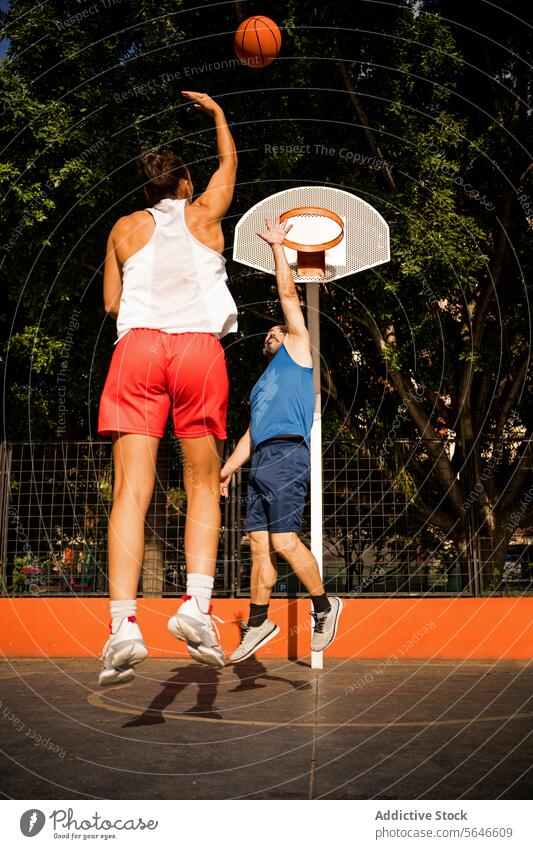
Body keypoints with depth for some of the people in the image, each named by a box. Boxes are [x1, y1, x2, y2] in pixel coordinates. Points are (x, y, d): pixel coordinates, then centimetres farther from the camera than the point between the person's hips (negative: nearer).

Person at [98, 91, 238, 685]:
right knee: (203, 485, 8)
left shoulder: (127, 228, 19)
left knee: (132, 489, -7)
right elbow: (229, 163, 38)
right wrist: (216, 111, 51)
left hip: (138, 346, 1)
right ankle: (197, 603, -11)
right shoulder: (203, 212, 19)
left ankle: (123, 625, -20)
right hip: (199, 346, 0)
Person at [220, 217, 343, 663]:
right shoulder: (263, 384, 32)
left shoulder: (298, 350, 12)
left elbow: (289, 295, 7)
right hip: (261, 462, 8)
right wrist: (226, 471, 25)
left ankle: (324, 606, 1)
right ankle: (258, 623, 7)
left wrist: (278, 246, 12)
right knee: (260, 544, 4)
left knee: (285, 541, -14)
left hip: (286, 455, -8)